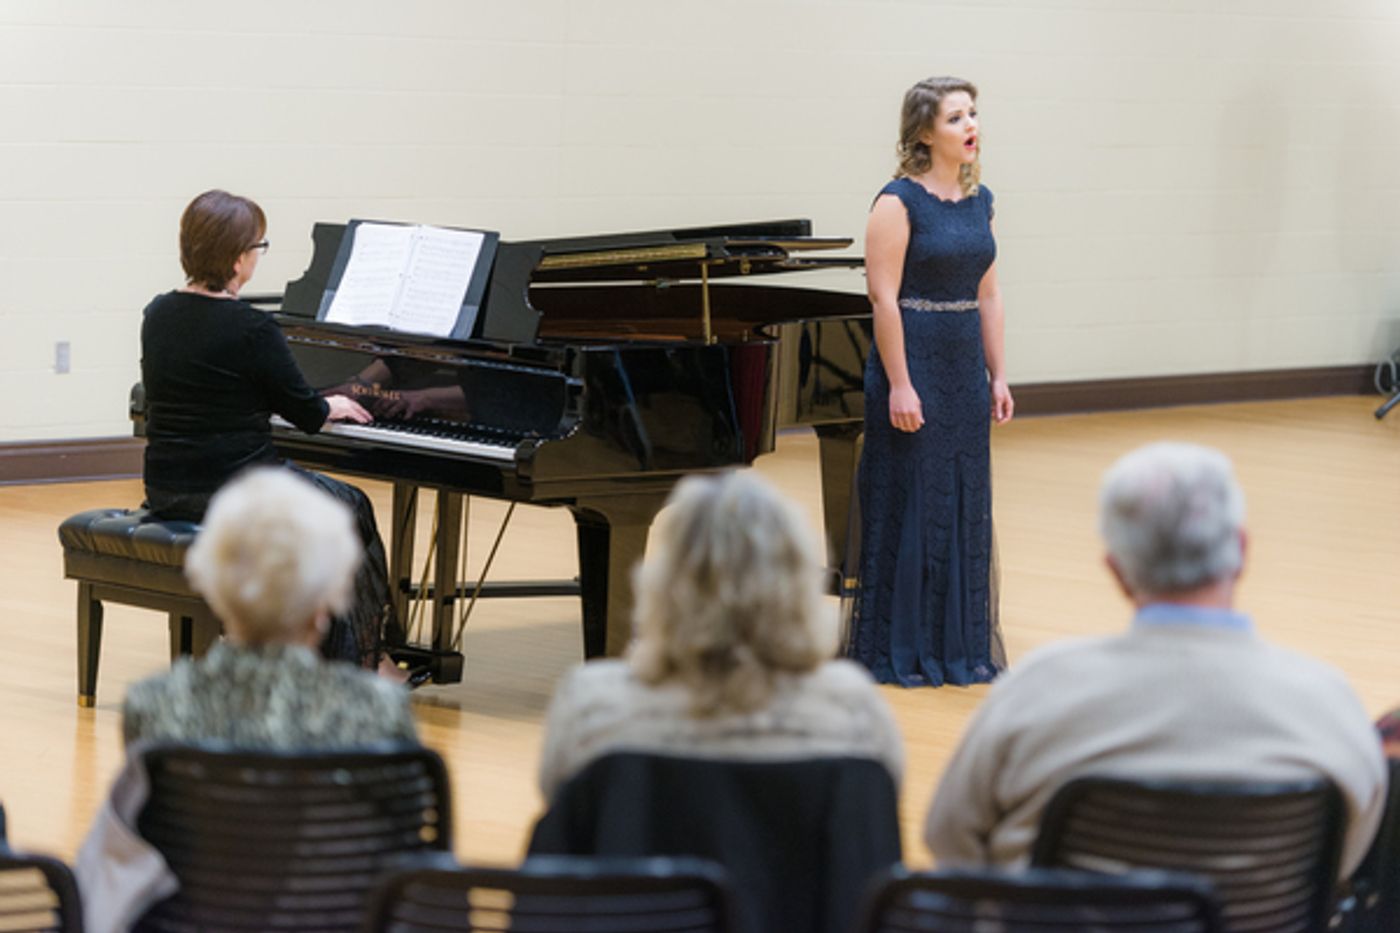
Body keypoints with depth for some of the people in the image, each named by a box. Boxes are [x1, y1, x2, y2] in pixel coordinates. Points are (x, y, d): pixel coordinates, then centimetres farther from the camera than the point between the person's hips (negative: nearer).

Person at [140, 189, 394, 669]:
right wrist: (332, 407, 16)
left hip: (166, 491, 8)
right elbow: (306, 413, -9)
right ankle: (352, 661, 24)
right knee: (350, 510, 18)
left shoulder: (158, 315, 4)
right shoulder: (250, 329, -19)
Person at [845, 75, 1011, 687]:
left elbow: (987, 293, 14)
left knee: (966, 505, 11)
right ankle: (899, 652, 7)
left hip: (965, 370, 7)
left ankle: (960, 646, 19)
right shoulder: (900, 202, -12)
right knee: (908, 504, -1)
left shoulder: (978, 200, 10)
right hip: (913, 362, -7)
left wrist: (997, 375, 10)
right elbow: (884, 298, -15)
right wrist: (899, 385, -18)